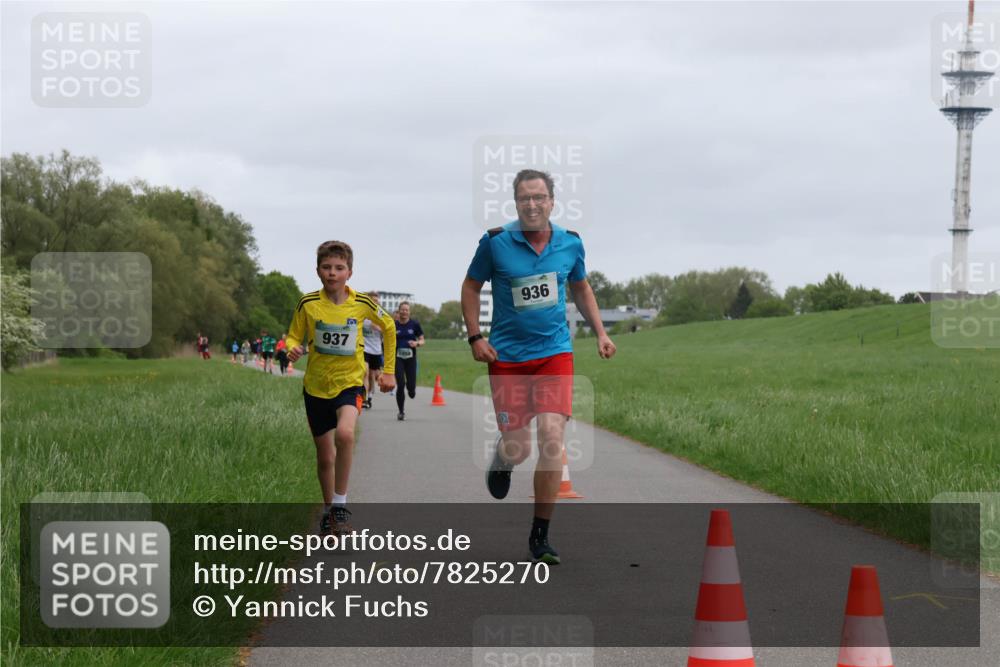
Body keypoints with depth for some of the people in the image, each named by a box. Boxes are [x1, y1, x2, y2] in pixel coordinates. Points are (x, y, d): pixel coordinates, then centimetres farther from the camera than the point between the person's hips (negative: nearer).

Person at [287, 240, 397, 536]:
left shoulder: (363, 304, -7)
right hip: (316, 386, 2)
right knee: (325, 457, 10)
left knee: (345, 434, -30)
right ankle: (329, 510, 33)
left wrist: (389, 371, 12)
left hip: (350, 382, -2)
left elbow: (389, 328, 11)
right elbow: (294, 337, 5)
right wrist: (293, 349, -20)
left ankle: (340, 506, -18)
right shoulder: (308, 304, -7)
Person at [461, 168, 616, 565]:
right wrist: (475, 337, -3)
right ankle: (502, 458, 41)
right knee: (519, 449, -2)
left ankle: (540, 536, -3)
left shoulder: (570, 244, 1)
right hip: (507, 355, -1)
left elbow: (581, 288, 19)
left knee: (551, 437, -15)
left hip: (554, 353, 1)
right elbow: (471, 286, 6)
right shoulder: (495, 243, -7)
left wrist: (600, 333, 11)